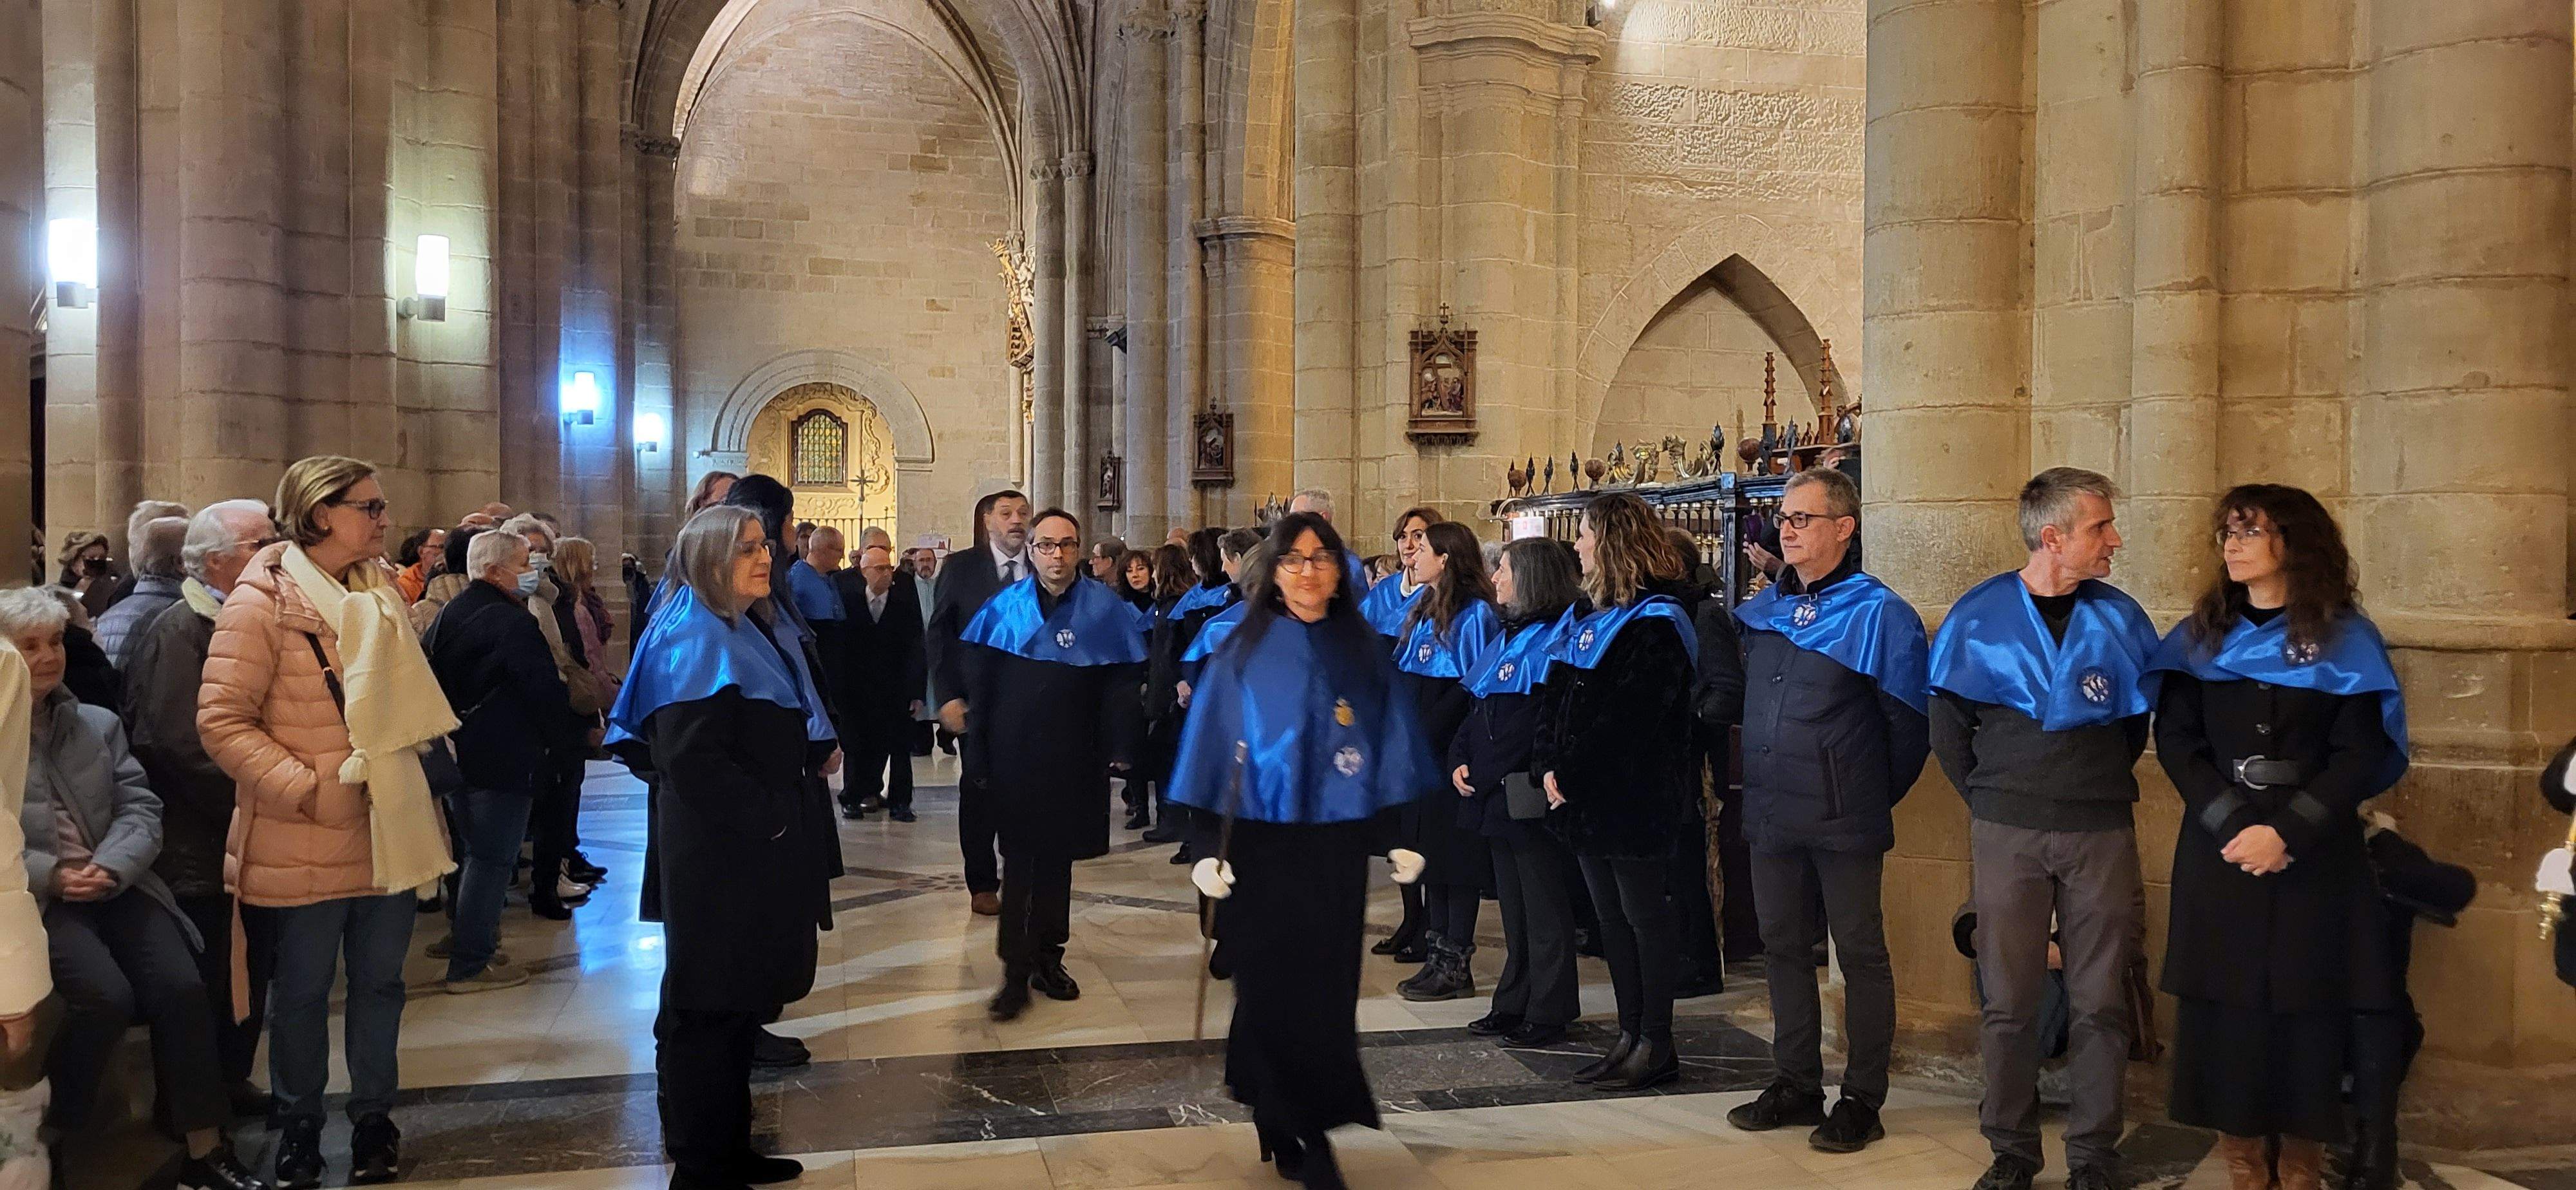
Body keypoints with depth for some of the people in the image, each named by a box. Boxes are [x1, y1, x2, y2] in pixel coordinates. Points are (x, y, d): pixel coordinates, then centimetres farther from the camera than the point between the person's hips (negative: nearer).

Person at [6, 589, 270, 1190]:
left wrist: (110, 867, -13)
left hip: (116, 887, 4)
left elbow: (141, 808, 7)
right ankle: (51, 1133, -4)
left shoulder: (98, 724, 16)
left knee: (181, 987, -18)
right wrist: (51, 875, -16)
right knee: (106, 996, -27)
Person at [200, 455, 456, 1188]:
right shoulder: (263, 602, -12)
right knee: (303, 990, 10)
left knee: (379, 981, 13)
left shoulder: (379, 590, 9)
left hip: (387, 828, 5)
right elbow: (221, 720, -15)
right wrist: (305, 789, -19)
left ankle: (373, 1116, 28)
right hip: (305, 845, -5)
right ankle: (299, 1125, 27)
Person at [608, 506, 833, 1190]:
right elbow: (693, 760, -25)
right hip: (717, 857, -10)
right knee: (708, 1011, 0)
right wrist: (773, 818, -18)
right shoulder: (695, 640, -16)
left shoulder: (756, 631, 14)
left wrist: (815, 752, 5)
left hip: (755, 850, 10)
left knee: (738, 1004, 17)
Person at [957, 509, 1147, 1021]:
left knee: (1057, 860, 13)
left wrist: (1119, 748, -10)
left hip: (1074, 760, 1)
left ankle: (1047, 959, 27)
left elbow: (1122, 682, -3)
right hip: (1015, 754, -1)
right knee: (1020, 861, 0)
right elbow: (977, 678, -1)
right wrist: (979, 755, -5)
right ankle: (1016, 972, 5)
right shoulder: (1005, 606, 0)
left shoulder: (1106, 608, -1)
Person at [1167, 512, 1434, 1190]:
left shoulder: (1364, 655, 6)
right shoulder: (1242, 655, -1)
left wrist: (1403, 835, 3)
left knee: (1327, 989, 5)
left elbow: (1393, 749, 8)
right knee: (1273, 988, -1)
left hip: (1336, 849, 2)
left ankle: (1292, 1131, 21)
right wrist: (1207, 848, -8)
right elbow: (1211, 753, -2)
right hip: (1262, 847, -2)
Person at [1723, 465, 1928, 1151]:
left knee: (1860, 954, 4)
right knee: (1784, 947, 13)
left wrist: (1875, 796, -1)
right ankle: (1796, 1085, 26)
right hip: (1772, 817, 6)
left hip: (1844, 823, -6)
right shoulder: (1762, 611, 8)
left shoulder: (1877, 615, -10)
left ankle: (1863, 1100, 13)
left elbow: (1910, 722, -7)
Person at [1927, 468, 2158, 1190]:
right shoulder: (1978, 616, -2)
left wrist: (2099, 785, 7)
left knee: (2099, 1003, 4)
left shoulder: (2119, 617, 3)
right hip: (2006, 833, -1)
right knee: (2009, 1002, 6)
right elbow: (1948, 726, 4)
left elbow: (2137, 721, 13)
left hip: (2101, 832, 1)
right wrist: (1990, 799, 3)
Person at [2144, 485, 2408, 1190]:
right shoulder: (2200, 637, 6)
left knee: (2307, 1002, 3)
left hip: (2316, 854, -2)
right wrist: (2231, 823, -14)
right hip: (2219, 847, 2)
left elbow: (2361, 753, -6)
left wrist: (2286, 831, -16)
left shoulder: (2345, 639, 0)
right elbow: (2176, 740, 0)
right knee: (2225, 998, 2)